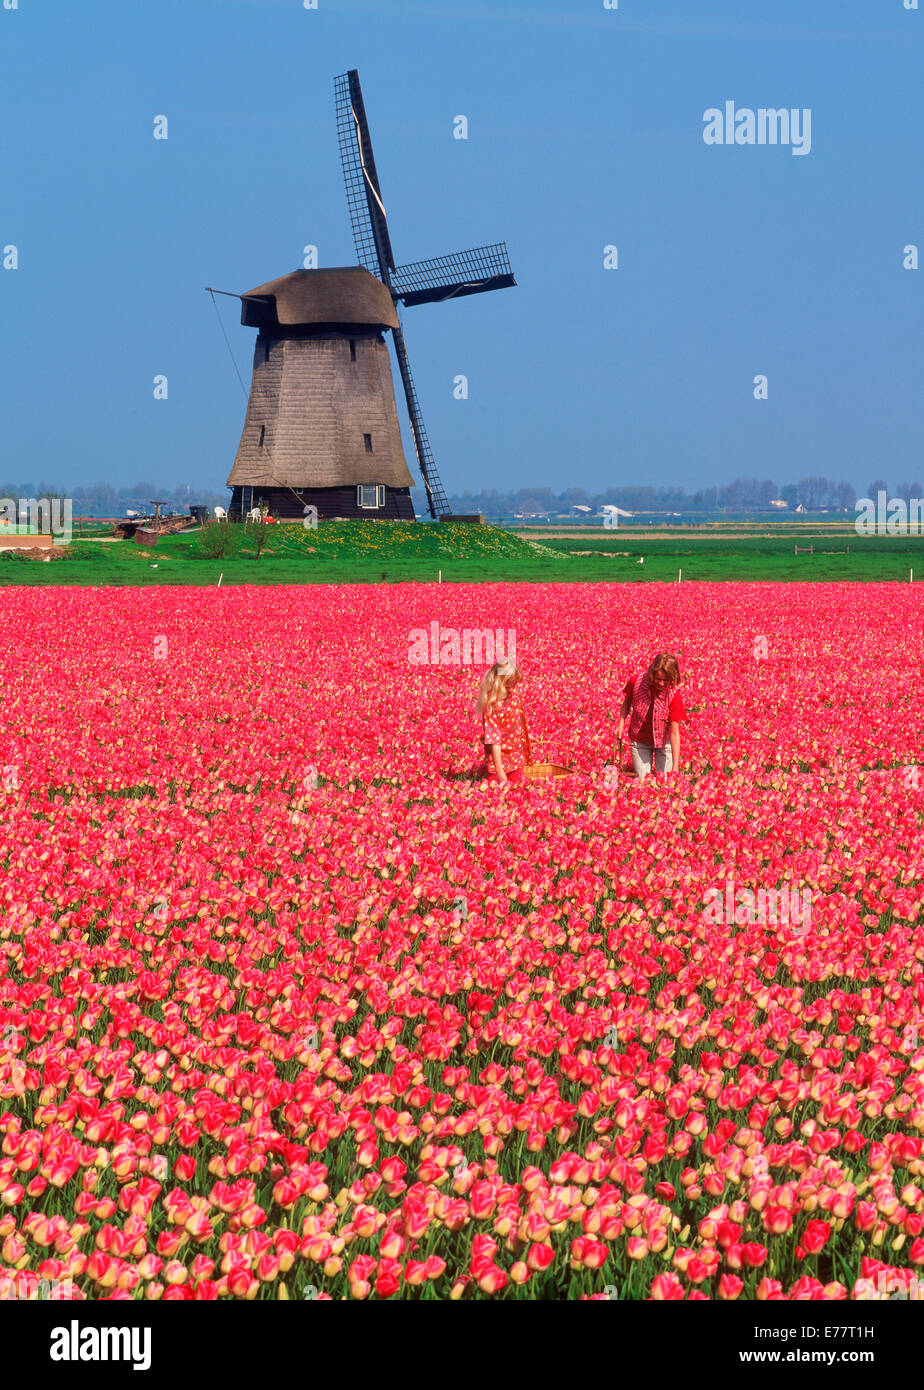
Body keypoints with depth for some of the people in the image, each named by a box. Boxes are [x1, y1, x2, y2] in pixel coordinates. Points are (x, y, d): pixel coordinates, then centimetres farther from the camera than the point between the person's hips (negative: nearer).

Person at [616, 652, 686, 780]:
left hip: (664, 741, -1)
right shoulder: (636, 682, -23)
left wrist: (675, 768, -33)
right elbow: (627, 702, 2)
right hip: (639, 740, 1)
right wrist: (620, 726, -7)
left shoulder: (674, 696, -28)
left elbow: (674, 733, -29)